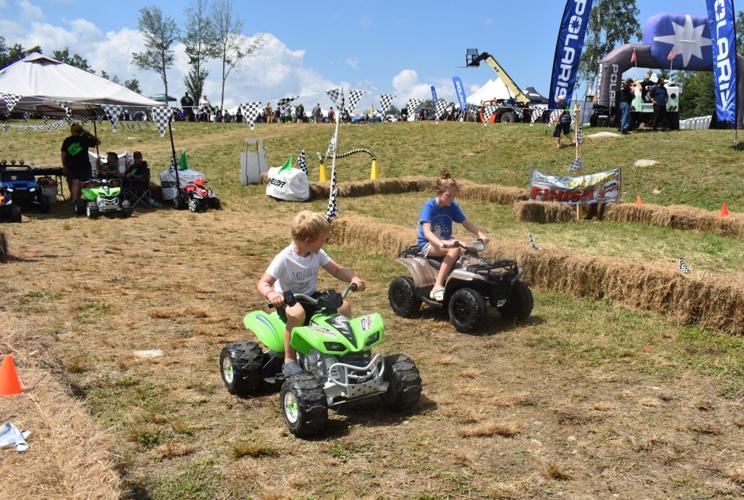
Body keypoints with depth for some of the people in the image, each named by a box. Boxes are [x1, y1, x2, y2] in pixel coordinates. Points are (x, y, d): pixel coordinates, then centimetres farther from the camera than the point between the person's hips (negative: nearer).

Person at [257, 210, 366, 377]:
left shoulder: (317, 253, -3)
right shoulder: (284, 259, -21)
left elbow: (337, 270, 2)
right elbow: (263, 283, -25)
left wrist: (353, 278, -18)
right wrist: (271, 294, -48)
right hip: (288, 301, -5)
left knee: (343, 305, -17)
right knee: (297, 312, -41)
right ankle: (289, 360, -26)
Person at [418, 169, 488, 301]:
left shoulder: (452, 206, 0)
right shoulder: (429, 206, -17)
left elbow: (466, 224, 3)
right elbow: (426, 232, -28)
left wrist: (481, 234, -16)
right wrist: (441, 243, -47)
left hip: (445, 241, 6)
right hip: (428, 244, -6)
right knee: (455, 250, -33)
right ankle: (438, 286, -35)